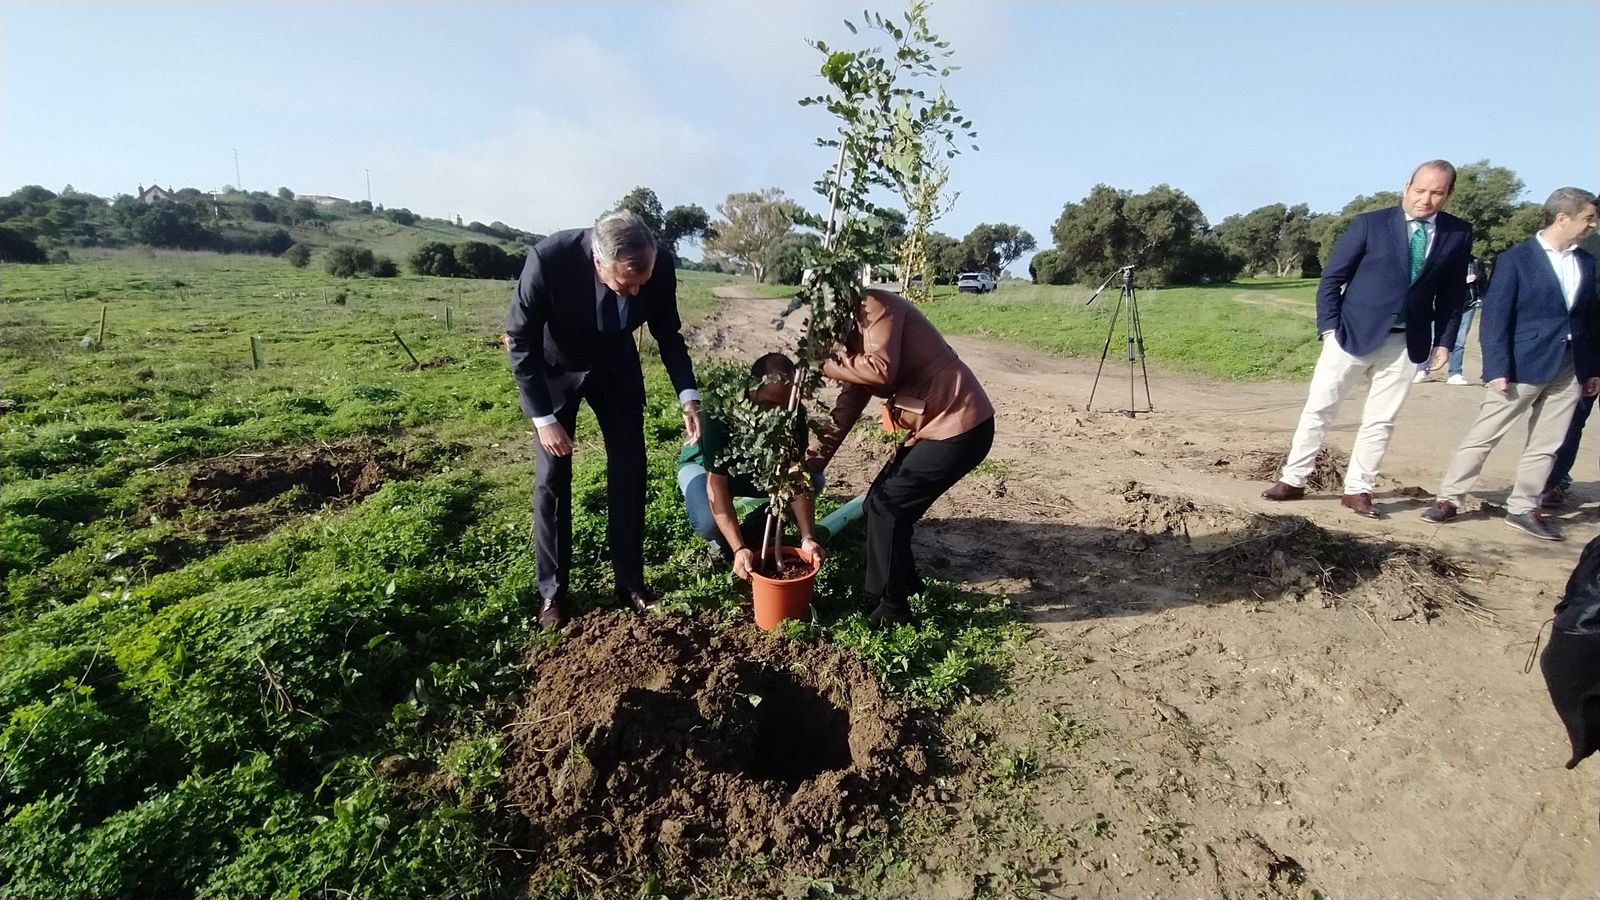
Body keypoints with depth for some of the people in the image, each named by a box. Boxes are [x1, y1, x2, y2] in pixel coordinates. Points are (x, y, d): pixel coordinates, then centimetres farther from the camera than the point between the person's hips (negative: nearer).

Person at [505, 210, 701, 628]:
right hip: (556, 369, -2)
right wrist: (543, 418, -23)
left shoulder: (660, 266, -27)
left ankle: (630, 580, 17)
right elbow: (520, 340, -22)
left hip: (617, 367, 2)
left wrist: (687, 396, -18)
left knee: (629, 472, 1)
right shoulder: (548, 259, -36)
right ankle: (552, 590, 15)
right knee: (552, 479, -1)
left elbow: (668, 333, -8)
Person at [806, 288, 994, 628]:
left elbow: (882, 370, -30)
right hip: (938, 425, 9)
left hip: (961, 426, -9)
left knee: (886, 505, -4)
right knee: (885, 501, 14)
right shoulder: (855, 334, 15)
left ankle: (892, 612, 9)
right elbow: (844, 414, 13)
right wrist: (805, 467, 8)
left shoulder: (874, 306, -13)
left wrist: (827, 364, -15)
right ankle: (904, 583, 33)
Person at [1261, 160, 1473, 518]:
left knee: (1380, 421, 7)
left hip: (1406, 343, 3)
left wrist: (1443, 341, 4)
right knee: (1318, 410, 1)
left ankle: (1357, 490, 17)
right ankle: (1293, 481, 11)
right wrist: (1329, 328, -10)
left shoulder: (1458, 234, 4)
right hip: (1353, 333, -3)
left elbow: (1452, 293, 10)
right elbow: (1331, 278, -4)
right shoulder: (1370, 223, -6)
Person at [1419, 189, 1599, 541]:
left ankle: (1522, 508, 17)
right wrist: (1497, 369, -17)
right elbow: (1495, 318, -10)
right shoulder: (1516, 259, -6)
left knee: (1546, 445, 8)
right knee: (1483, 435, -2)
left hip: (1569, 370, 6)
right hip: (1523, 366, -6)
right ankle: (1449, 498, 5)